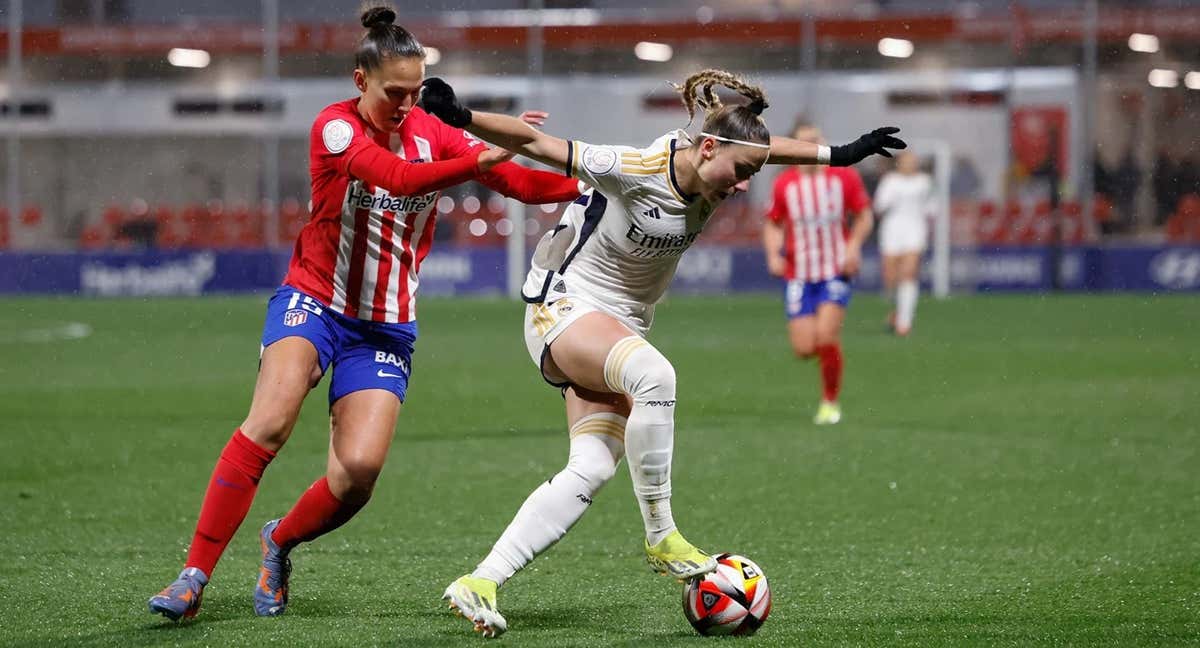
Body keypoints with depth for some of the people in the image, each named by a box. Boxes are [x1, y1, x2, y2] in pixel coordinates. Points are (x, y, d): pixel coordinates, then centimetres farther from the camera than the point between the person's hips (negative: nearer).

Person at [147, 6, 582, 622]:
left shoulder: (430, 132, 1)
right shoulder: (334, 127, -12)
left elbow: (519, 182, -7)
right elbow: (398, 177, -30)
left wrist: (589, 183, -24)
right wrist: (479, 160, -42)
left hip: (385, 328, 4)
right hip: (313, 301, -4)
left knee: (360, 468, -14)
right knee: (269, 421, -28)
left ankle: (281, 541, 17)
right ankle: (193, 576, -23)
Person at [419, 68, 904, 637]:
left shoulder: (707, 177, -3)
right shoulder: (636, 170, -23)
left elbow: (765, 146, 18)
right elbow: (536, 144, -22)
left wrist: (836, 155, 14)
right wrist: (461, 118, -32)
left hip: (621, 327, 8)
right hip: (563, 306, -8)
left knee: (591, 469, -11)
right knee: (654, 375, -37)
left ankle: (478, 584, -12)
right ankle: (660, 538, -25)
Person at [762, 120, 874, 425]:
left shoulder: (844, 177, -2)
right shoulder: (784, 184, 1)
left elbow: (864, 216, 7)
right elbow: (772, 224, 12)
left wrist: (854, 246, -9)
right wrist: (773, 255, -5)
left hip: (836, 272, -2)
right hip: (798, 275, 2)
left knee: (825, 336, -20)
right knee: (803, 348, -7)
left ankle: (830, 401, 0)